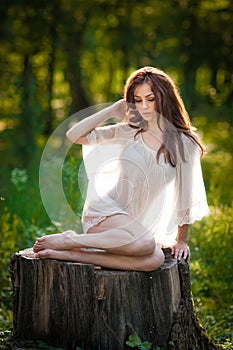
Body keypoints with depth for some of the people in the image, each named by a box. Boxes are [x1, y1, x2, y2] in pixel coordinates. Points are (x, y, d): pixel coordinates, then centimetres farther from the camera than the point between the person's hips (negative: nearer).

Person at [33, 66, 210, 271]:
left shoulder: (184, 144, 1)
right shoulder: (128, 131, 5)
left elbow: (185, 194, 7)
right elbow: (74, 135, -1)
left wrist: (182, 240, 10)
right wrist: (112, 110, 0)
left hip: (140, 225, 2)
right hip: (106, 210, -2)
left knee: (155, 260, -33)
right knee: (145, 244, -35)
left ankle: (69, 254, -24)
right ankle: (68, 240, -18)